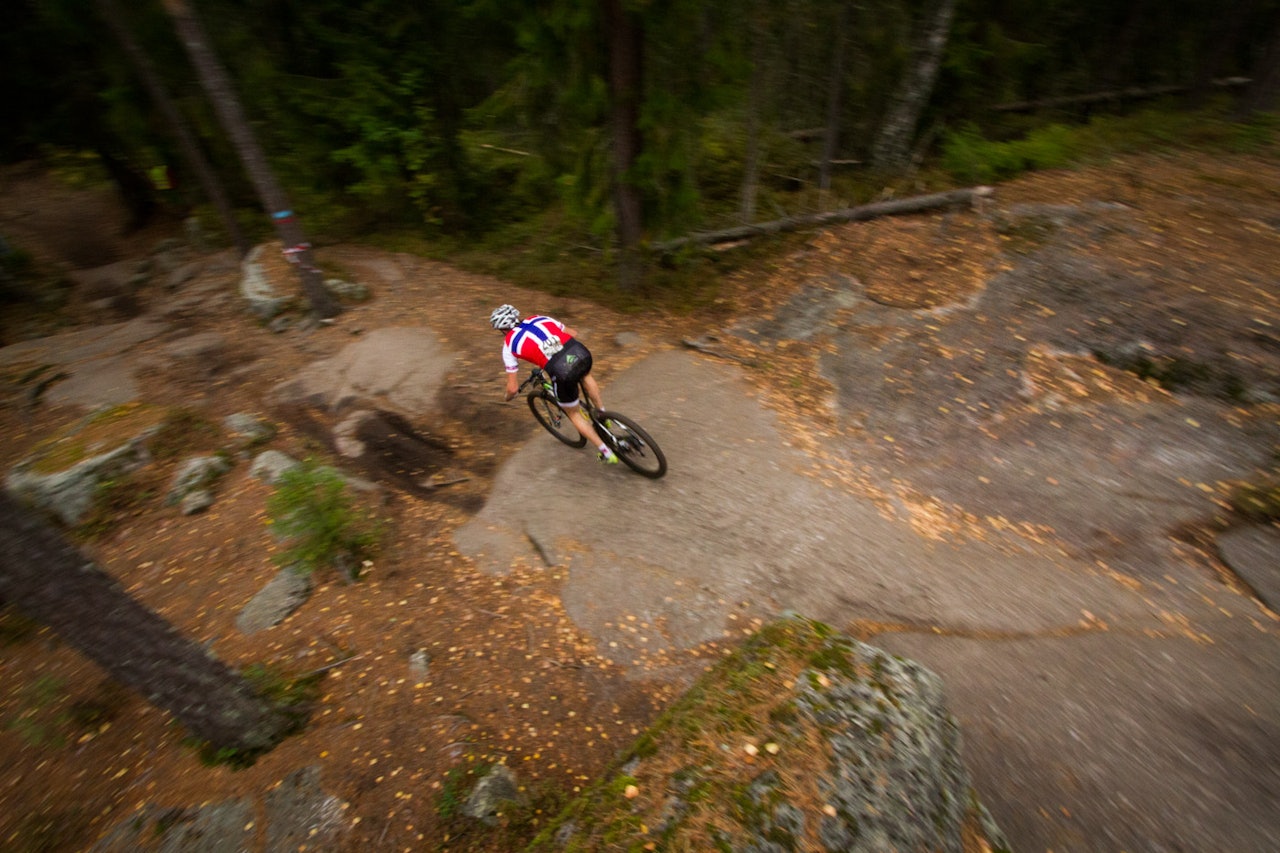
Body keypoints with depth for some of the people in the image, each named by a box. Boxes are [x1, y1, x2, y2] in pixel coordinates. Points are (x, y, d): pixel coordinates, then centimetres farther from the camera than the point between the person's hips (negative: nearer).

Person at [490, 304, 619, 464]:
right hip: (582, 353, 4)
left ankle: (607, 453, 26)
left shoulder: (509, 344, 15)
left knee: (574, 414, 24)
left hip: (562, 372, -4)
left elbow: (513, 388, 14)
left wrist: (508, 397, 38)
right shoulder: (539, 318, 26)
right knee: (585, 376, 42)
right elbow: (573, 334, 34)